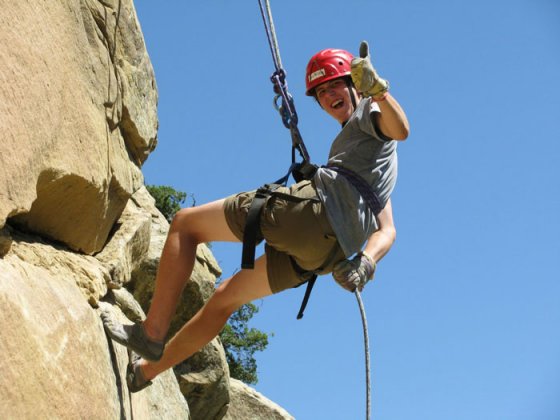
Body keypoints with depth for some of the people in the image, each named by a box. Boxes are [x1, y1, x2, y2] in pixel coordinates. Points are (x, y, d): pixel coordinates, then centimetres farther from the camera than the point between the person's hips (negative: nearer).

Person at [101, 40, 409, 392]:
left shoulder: (370, 111, 14)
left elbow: (401, 130, -13)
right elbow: (387, 230, 22)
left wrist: (377, 88, -25)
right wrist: (365, 260, 4)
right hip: (331, 247, 9)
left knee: (186, 223, -1)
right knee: (226, 297, 21)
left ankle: (151, 333, -8)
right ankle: (145, 370, 30)